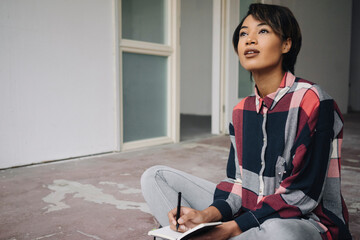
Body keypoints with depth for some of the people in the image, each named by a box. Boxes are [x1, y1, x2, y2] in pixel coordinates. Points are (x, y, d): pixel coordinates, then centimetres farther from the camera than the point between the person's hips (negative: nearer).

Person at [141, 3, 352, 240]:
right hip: (250, 213, 6)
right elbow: (238, 180, 3)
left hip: (305, 220, -5)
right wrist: (208, 215, -17)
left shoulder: (312, 102, -15)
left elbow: (302, 193, -19)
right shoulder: (242, 110, 6)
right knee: (156, 176, 2)